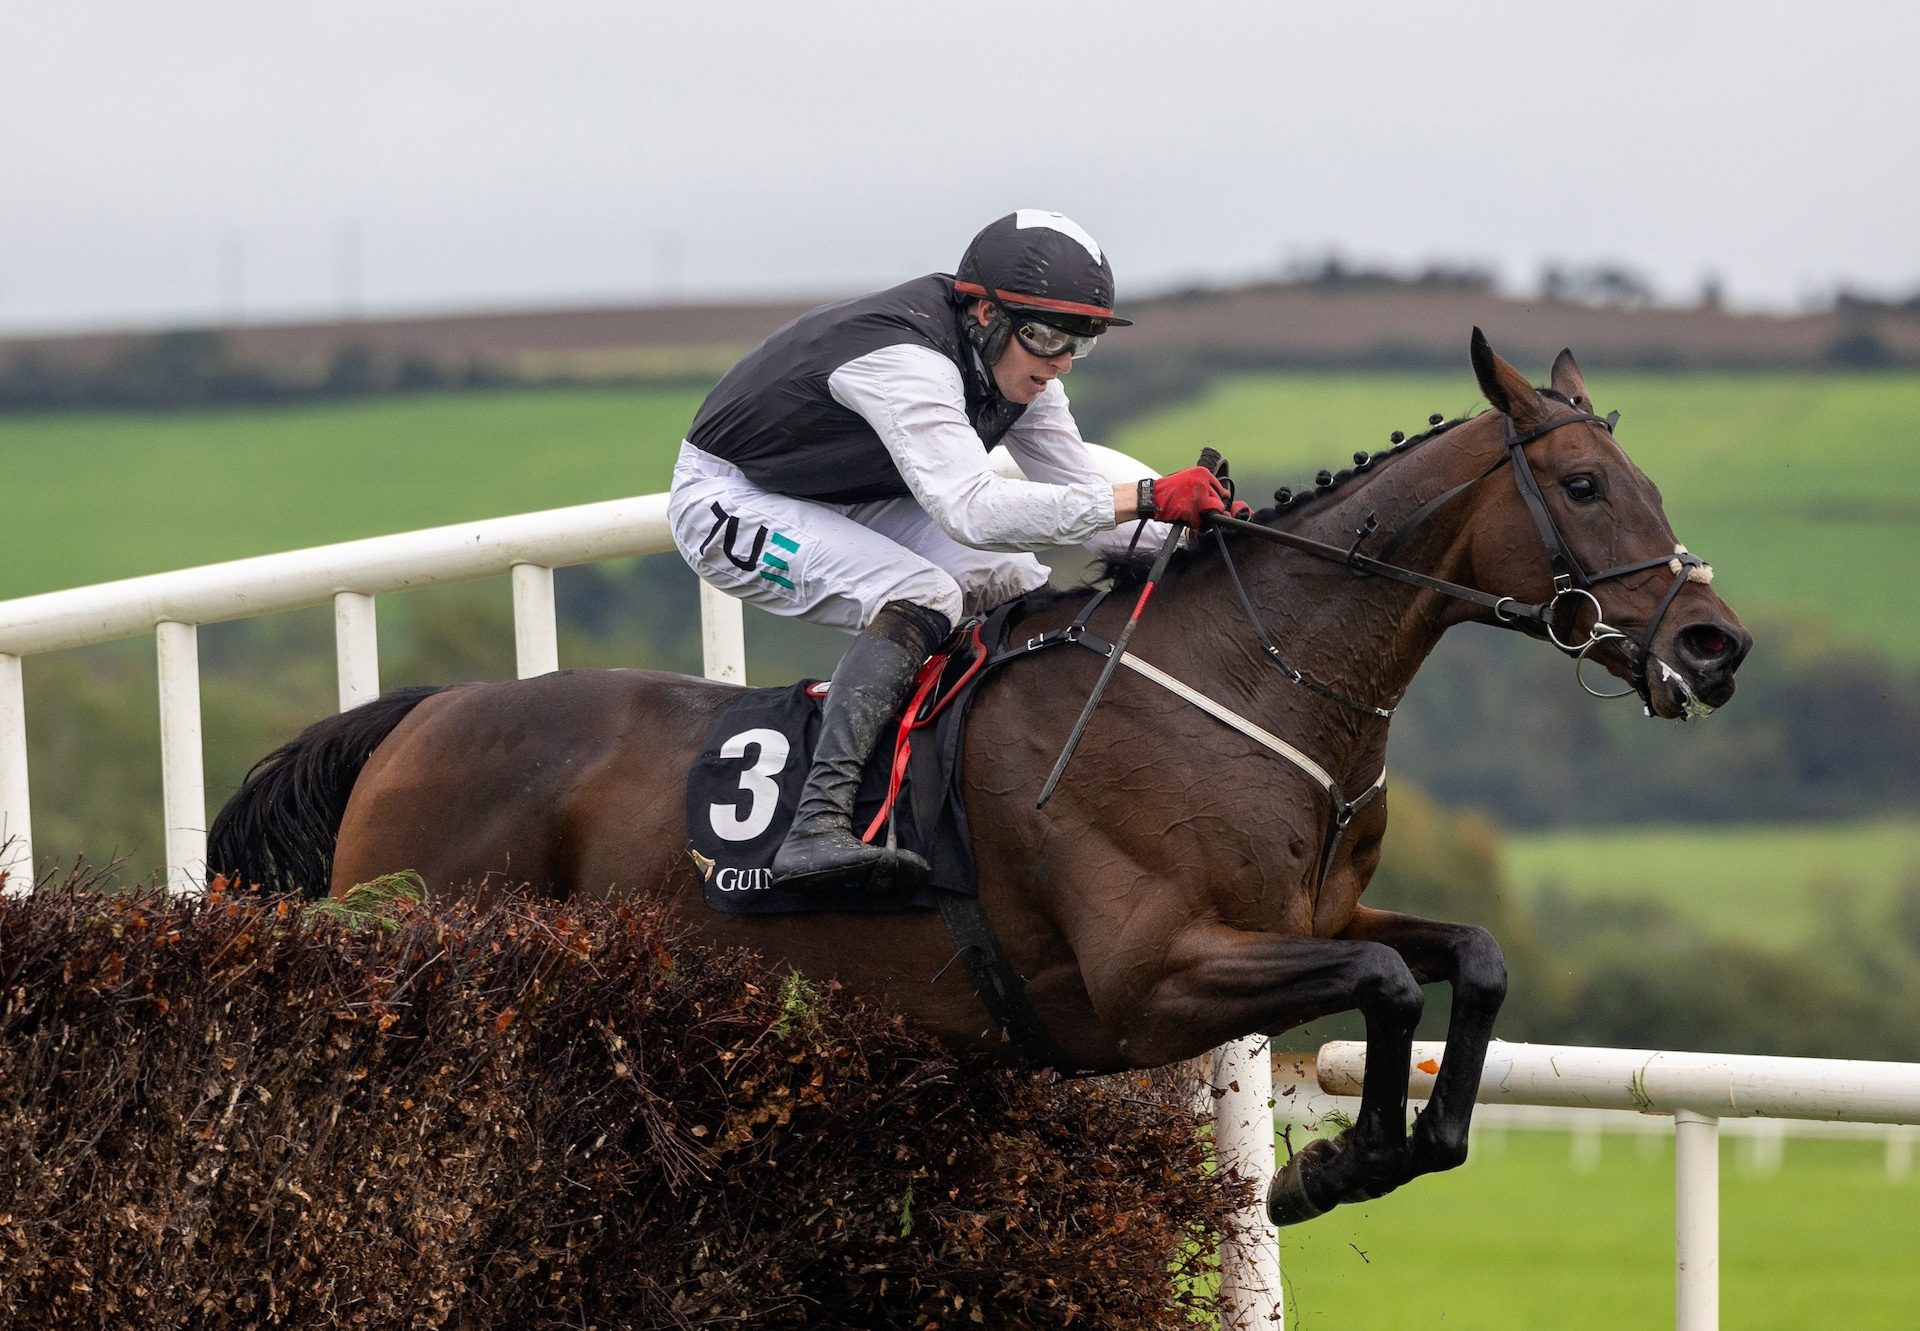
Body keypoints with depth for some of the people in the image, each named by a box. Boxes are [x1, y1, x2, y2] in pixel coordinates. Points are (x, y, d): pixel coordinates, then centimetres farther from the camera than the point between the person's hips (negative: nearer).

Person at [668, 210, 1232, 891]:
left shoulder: (1015, 362, -7)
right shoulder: (903, 358, -36)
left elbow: (1080, 498, -2)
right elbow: (971, 510, -48)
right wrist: (1147, 497, -50)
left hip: (846, 501, 9)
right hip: (732, 500, -9)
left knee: (1019, 591, -3)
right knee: (919, 597, -30)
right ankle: (817, 825, -41)